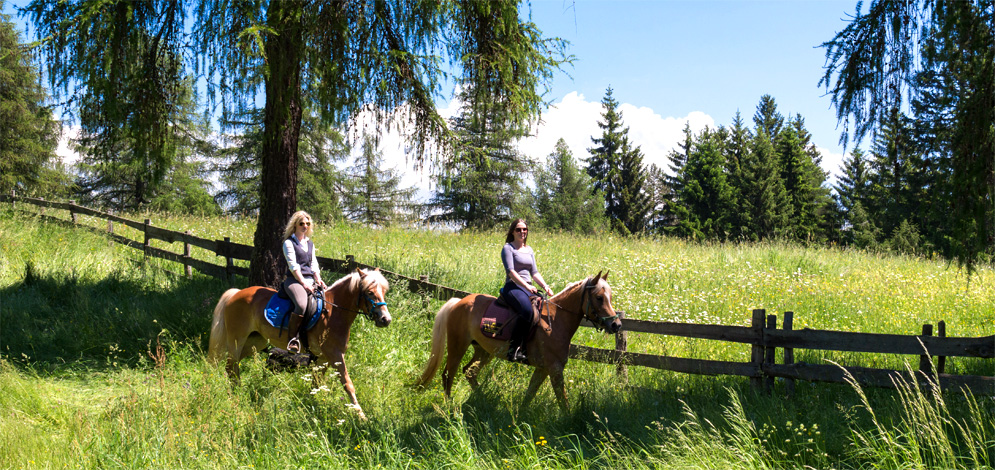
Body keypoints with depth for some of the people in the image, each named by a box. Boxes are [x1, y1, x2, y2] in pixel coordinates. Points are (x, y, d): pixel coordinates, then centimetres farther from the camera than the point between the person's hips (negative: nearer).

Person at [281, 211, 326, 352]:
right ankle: (293, 338, -28)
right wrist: (304, 283, -15)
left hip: (310, 280, 7)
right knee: (301, 304, -35)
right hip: (294, 280, -7)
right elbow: (293, 266, -6)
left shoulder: (310, 244, 23)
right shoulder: (289, 242, 3)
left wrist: (318, 280, 0)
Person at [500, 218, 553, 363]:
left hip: (529, 288, 7)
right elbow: (511, 271, -12)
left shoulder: (529, 250, 22)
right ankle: (514, 349, -34)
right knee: (527, 310, -35)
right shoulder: (508, 248, 0)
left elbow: (534, 272, 19)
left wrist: (545, 286, 2)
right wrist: (527, 287, -22)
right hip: (513, 287, -7)